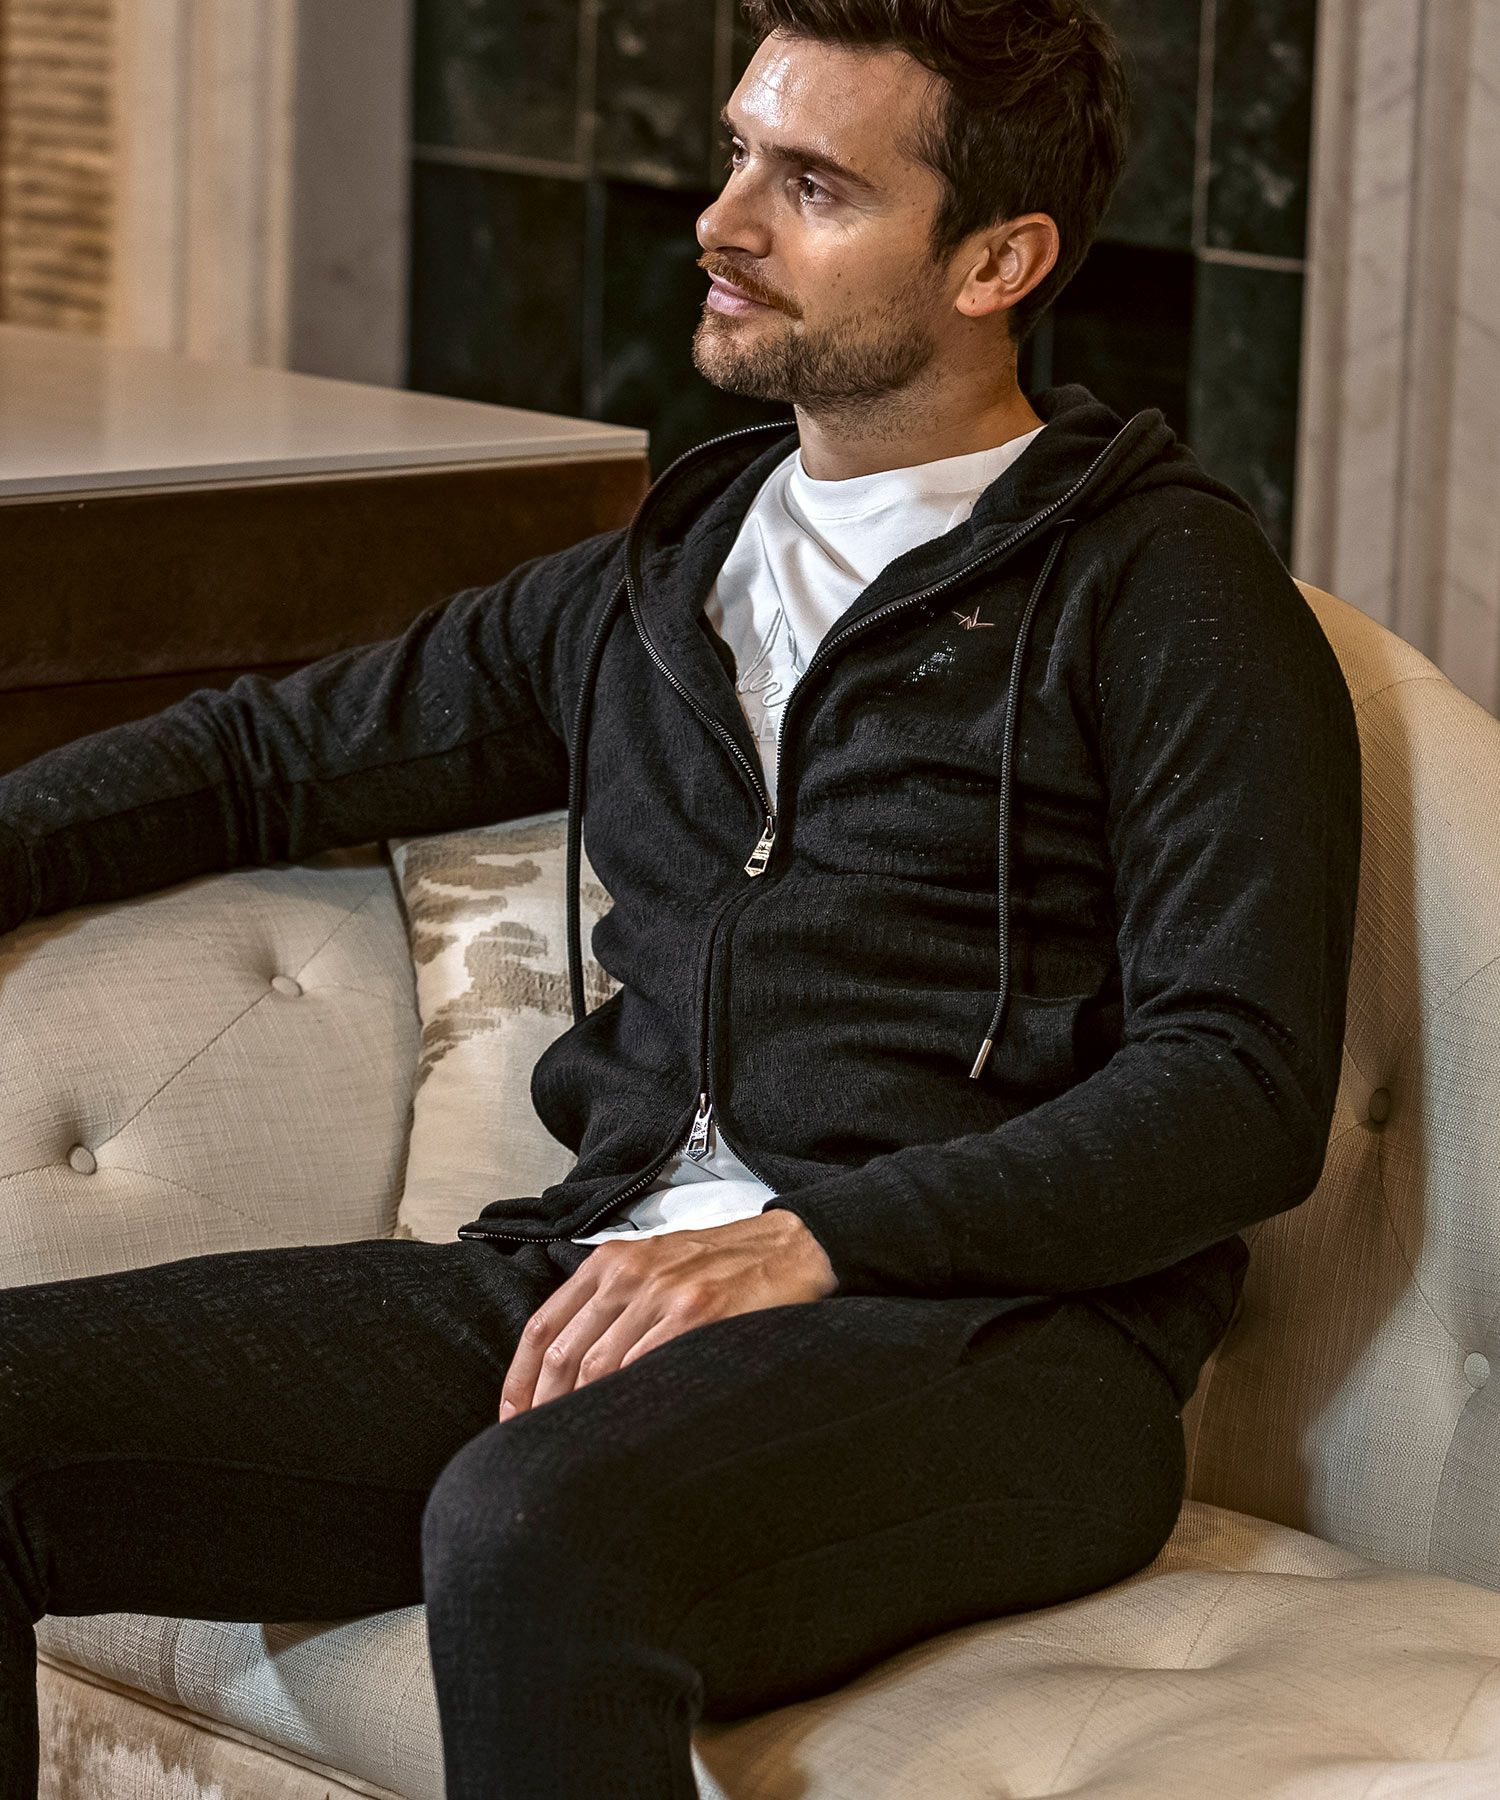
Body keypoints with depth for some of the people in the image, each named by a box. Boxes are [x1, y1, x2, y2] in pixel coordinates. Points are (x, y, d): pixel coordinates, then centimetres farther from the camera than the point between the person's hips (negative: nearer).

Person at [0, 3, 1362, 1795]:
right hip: (591, 1269, 6)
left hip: (991, 1329, -6)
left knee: (532, 1532, -39)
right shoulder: (655, 575, 23)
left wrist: (809, 1243, -16)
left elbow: (1242, 1089, -6)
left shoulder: (1160, 584, 4)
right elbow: (271, 755, 32)